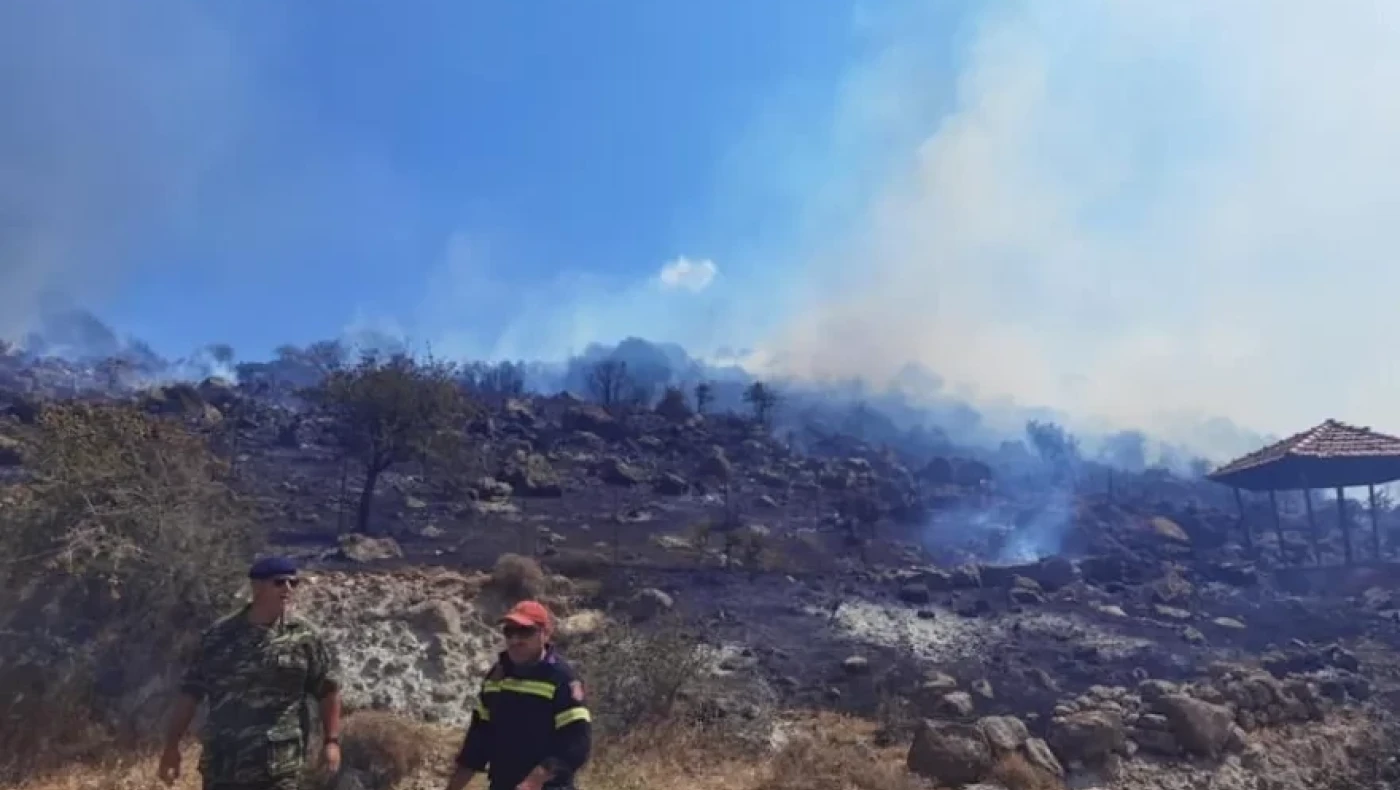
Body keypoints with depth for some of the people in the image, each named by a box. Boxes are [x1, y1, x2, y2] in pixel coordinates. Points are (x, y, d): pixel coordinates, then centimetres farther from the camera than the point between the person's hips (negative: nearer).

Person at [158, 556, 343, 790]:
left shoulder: (304, 638, -1)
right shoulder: (218, 636, 3)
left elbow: (329, 689, 3)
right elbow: (190, 693, 7)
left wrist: (331, 741, -4)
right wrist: (172, 746, 5)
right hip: (222, 764, 3)